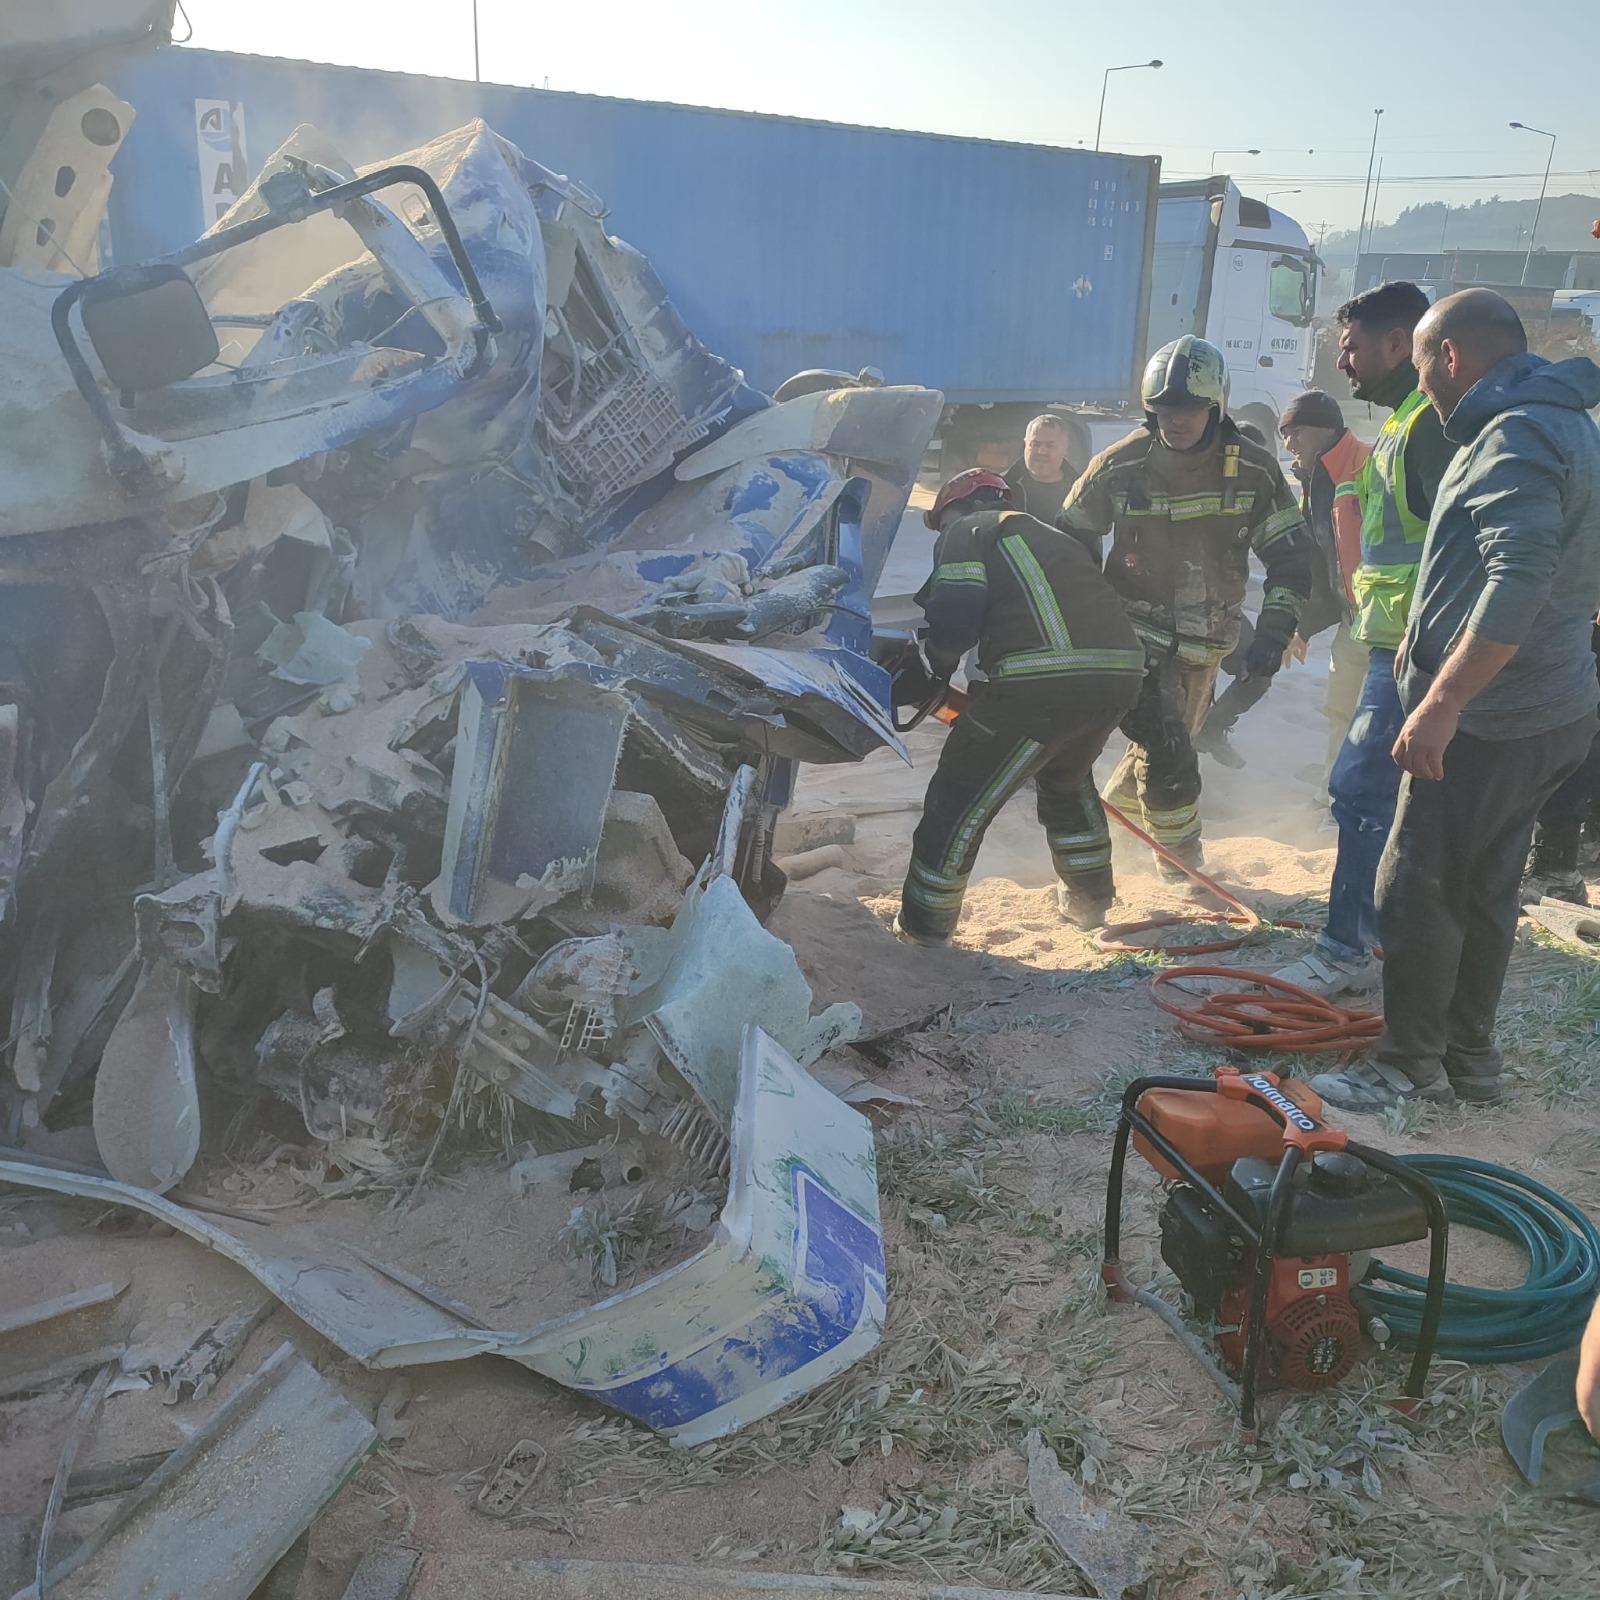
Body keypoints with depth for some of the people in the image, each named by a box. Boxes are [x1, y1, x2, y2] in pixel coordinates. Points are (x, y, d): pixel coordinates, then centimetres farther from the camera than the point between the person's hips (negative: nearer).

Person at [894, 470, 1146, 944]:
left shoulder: (967, 532, 11)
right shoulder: (1049, 536, 35)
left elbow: (952, 618, -6)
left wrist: (937, 667, 16)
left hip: (1043, 681, -8)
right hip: (1120, 674, 8)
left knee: (961, 795, 8)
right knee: (1067, 779, 34)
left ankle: (924, 923, 16)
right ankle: (1089, 900, 45)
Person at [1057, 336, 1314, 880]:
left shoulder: (1254, 469, -8)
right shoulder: (1121, 465, -11)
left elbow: (1290, 555, -4)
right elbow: (1070, 543, 2)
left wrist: (1273, 632, -16)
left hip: (1204, 641, 3)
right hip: (1137, 628, -3)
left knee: (1169, 745, 17)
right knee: (1166, 748, -14)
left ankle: (1114, 809, 44)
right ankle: (1181, 860, 4)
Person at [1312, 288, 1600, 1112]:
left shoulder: (1518, 434, -18)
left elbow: (1519, 581, -30)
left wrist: (1441, 703, -30)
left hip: (1490, 722, -10)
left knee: (1418, 891, -1)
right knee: (1484, 891, 17)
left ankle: (1407, 1067, 12)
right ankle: (1468, 1056, 29)